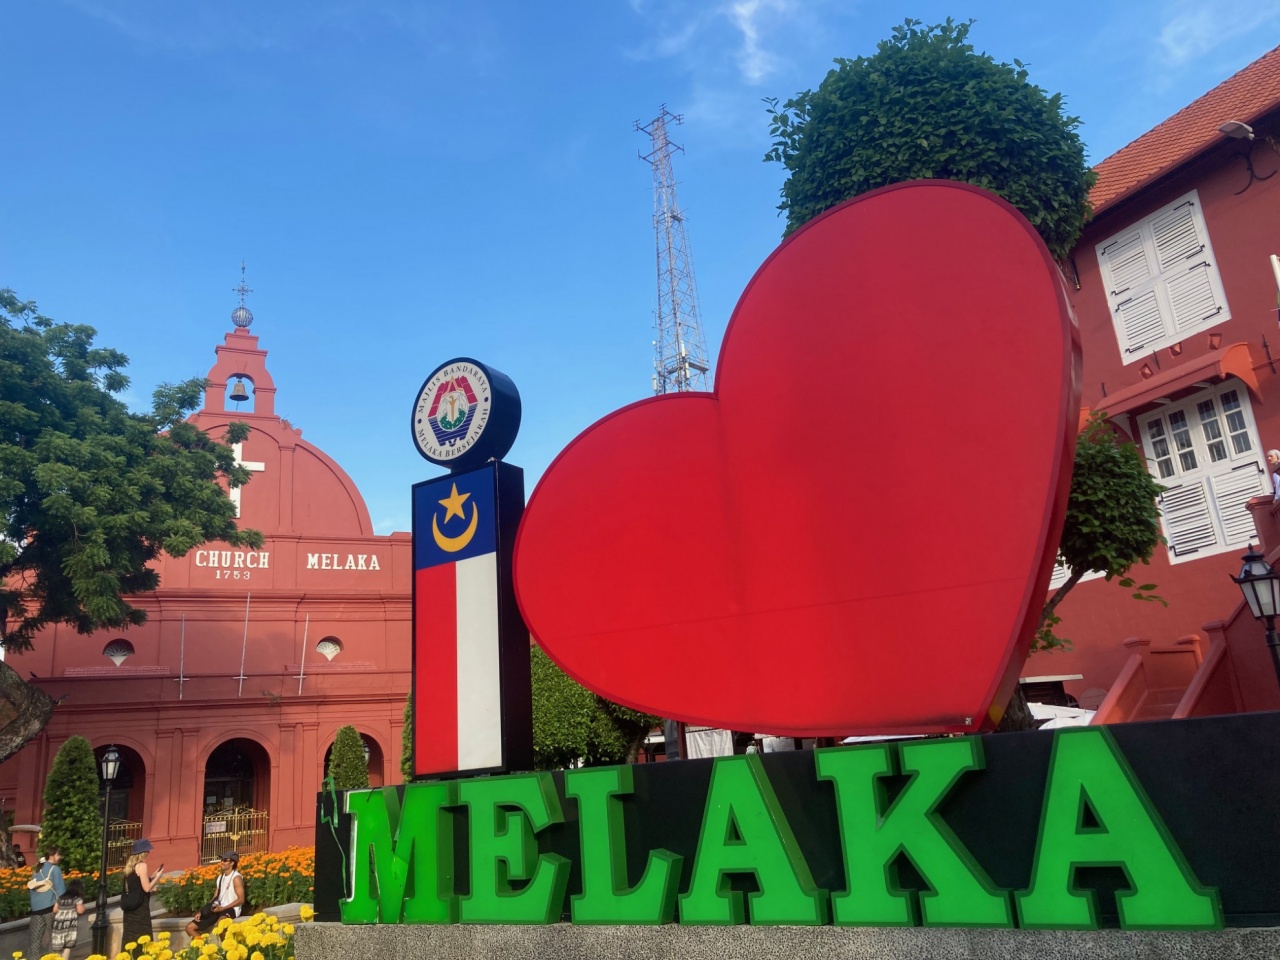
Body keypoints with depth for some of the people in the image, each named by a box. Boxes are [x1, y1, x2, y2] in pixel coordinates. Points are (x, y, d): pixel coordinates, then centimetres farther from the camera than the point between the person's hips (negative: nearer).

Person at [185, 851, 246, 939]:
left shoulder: (236, 878, -8)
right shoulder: (220, 877, 16)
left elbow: (241, 899, -13)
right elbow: (215, 898, 16)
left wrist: (223, 908, -19)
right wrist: (201, 912, 3)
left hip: (230, 909, -9)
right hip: (218, 908, 9)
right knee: (190, 927, 2)